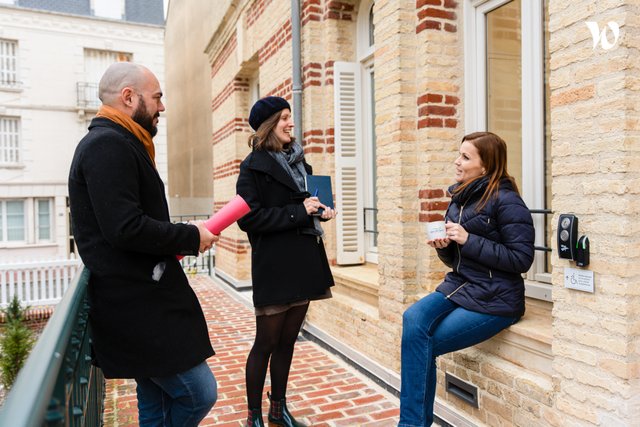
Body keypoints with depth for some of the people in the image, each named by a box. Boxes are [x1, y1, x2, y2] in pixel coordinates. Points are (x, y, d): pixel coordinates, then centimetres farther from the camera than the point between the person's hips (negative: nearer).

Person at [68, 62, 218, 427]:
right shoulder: (108, 144, -16)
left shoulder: (117, 144, 17)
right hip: (138, 306, -11)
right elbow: (126, 229, -26)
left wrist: (183, 237, 6)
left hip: (143, 300, 11)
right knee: (199, 394, -3)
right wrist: (191, 237, -13)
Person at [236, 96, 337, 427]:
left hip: (303, 262, 7)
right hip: (274, 266, -6)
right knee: (267, 342, 3)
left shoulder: (298, 160, 14)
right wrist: (299, 212, -17)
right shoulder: (254, 166, -6)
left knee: (288, 340, 14)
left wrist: (319, 211, 4)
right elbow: (248, 217, -16)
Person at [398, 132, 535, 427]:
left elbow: (522, 259, -15)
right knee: (413, 319, -21)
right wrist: (443, 247, -6)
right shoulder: (458, 199, 11)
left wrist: (468, 240, -20)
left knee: (422, 343, -15)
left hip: (494, 300, -6)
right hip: (458, 286, 6)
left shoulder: (506, 201, -11)